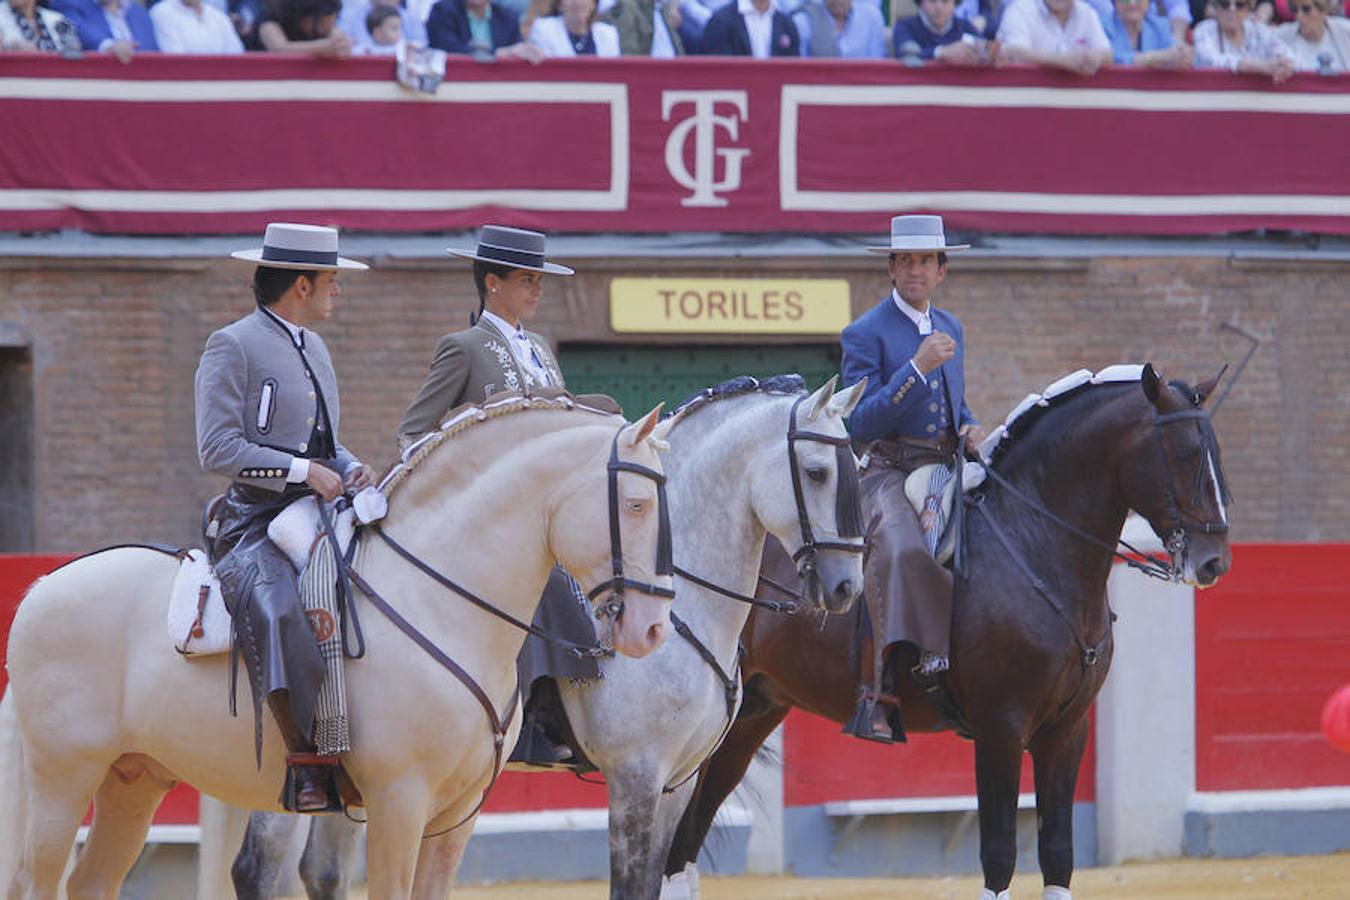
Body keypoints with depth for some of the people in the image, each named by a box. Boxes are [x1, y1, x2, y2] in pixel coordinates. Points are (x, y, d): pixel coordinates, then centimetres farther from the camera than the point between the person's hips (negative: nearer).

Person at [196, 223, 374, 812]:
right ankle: (305, 758, -39)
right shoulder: (232, 346, -4)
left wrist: (349, 469, 6)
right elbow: (217, 448, -13)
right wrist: (302, 470, -18)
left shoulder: (314, 348, 22)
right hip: (254, 523, -9)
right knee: (276, 604, -36)